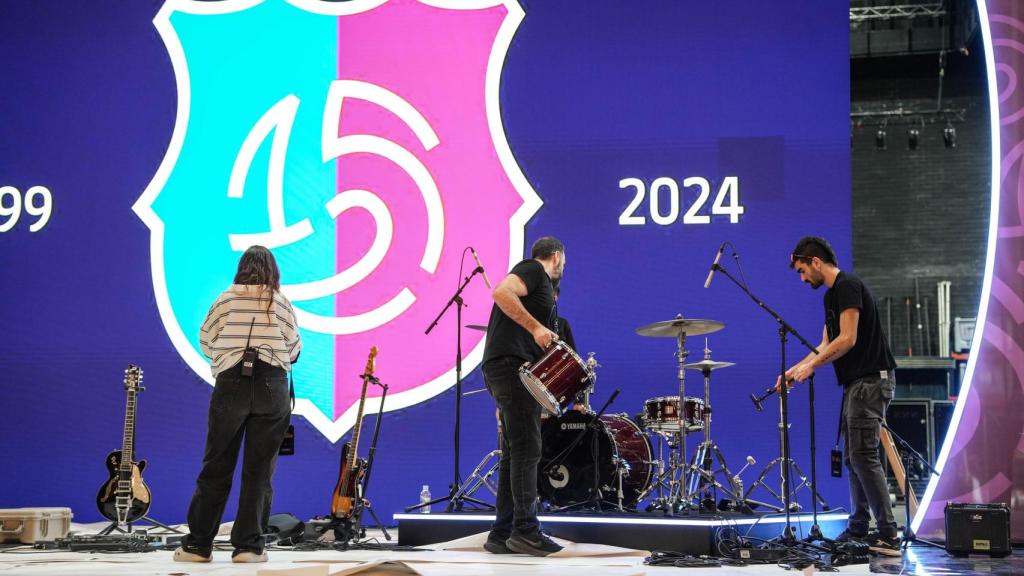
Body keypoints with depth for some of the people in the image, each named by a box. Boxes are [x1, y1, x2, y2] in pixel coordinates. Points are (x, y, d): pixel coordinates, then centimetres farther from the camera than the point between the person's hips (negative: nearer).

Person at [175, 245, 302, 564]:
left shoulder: (226, 299, 3)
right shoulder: (281, 302, 4)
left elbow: (206, 343, 9)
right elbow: (294, 350, 7)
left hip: (231, 383, 0)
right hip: (273, 386, 0)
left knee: (216, 467, 6)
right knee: (259, 471, 4)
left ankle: (198, 544, 9)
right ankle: (249, 546, 3)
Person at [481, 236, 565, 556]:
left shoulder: (542, 287, 28)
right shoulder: (533, 270, 0)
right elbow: (501, 292, -21)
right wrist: (535, 327, -23)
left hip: (512, 371, 10)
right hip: (511, 365, -10)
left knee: (514, 454, 8)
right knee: (527, 449, -13)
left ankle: (502, 535, 9)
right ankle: (525, 530, -14)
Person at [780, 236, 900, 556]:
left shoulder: (847, 286, -12)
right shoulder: (831, 295, 19)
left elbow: (847, 339, -19)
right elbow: (827, 345, 23)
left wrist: (811, 366, -12)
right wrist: (796, 369, 14)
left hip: (871, 380, -11)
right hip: (856, 382, 11)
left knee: (863, 455, -13)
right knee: (853, 456, 11)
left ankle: (889, 535, -13)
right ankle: (858, 529, 17)